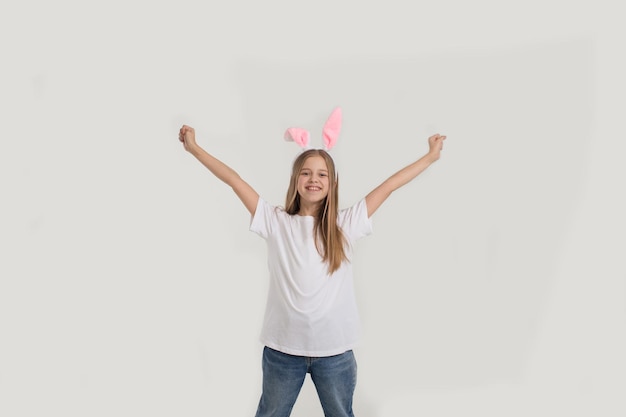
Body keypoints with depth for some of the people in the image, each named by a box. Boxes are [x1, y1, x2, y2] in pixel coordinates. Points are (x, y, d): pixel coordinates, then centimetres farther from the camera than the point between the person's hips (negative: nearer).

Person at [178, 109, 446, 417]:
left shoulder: (345, 225, -1)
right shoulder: (276, 223, -3)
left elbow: (389, 185, 1)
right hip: (282, 348, 0)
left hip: (335, 349, 1)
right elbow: (234, 179, -2)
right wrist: (194, 148, 1)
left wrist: (430, 157, 8)